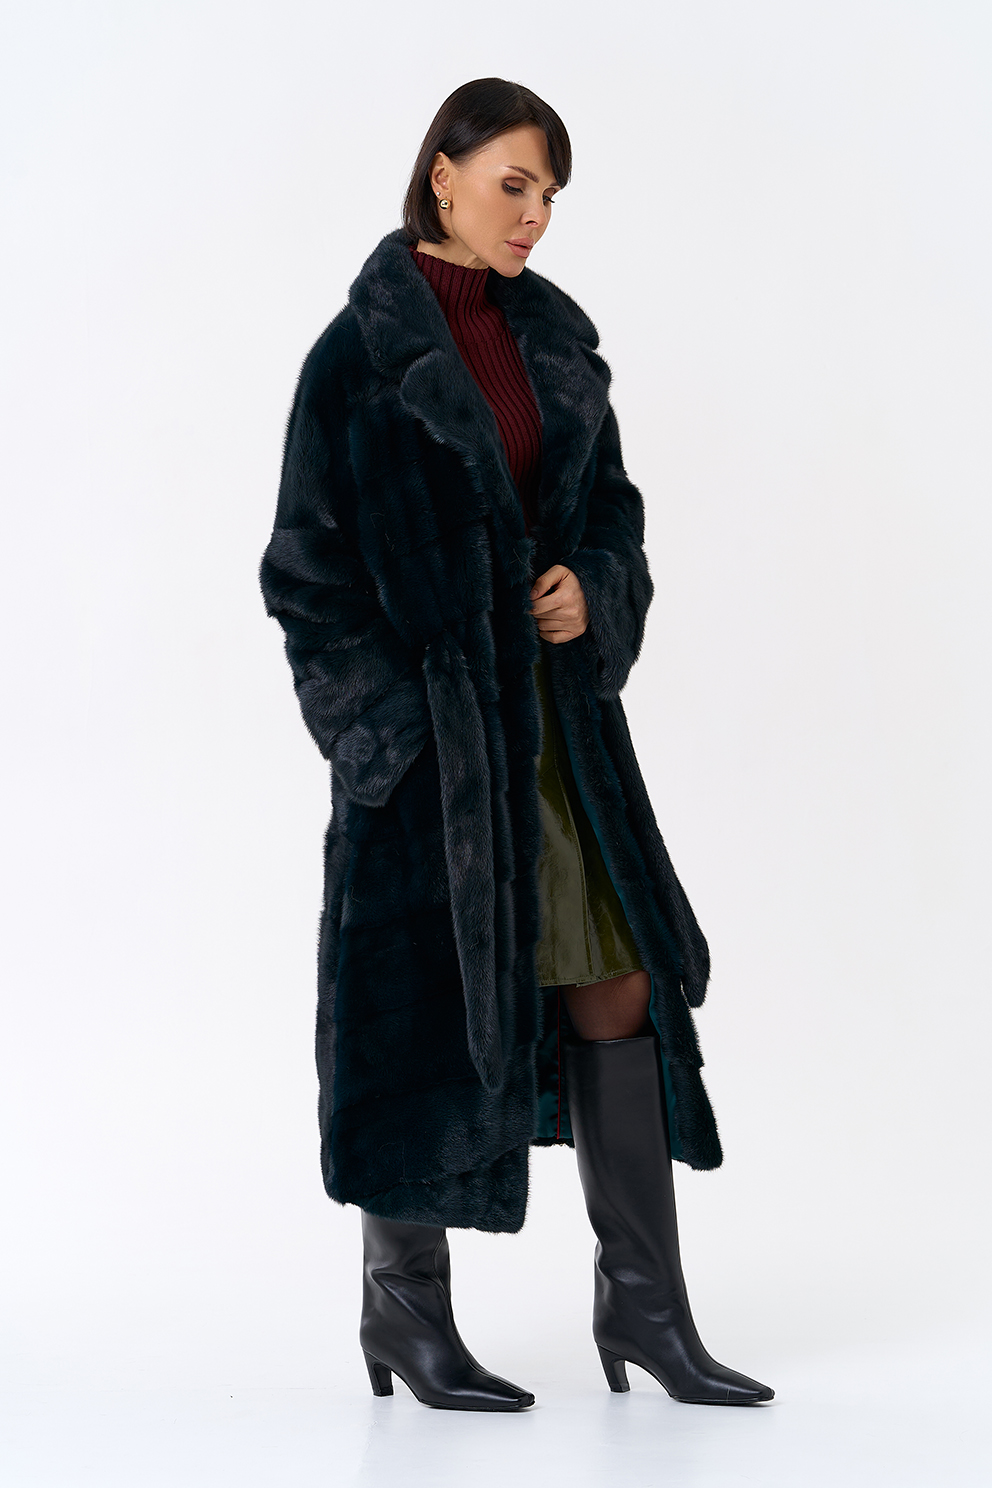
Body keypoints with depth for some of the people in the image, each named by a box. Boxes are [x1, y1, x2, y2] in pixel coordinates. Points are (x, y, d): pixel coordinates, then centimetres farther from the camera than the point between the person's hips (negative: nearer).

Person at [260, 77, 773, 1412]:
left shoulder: (556, 335, 10)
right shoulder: (362, 350, -8)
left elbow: (610, 499, 17)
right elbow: (311, 560, -9)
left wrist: (594, 590, -5)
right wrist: (393, 720, -14)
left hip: (556, 703, 6)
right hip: (426, 715, -6)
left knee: (617, 979, 4)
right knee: (430, 991, 2)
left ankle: (642, 1298, 14)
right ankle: (405, 1306, 18)